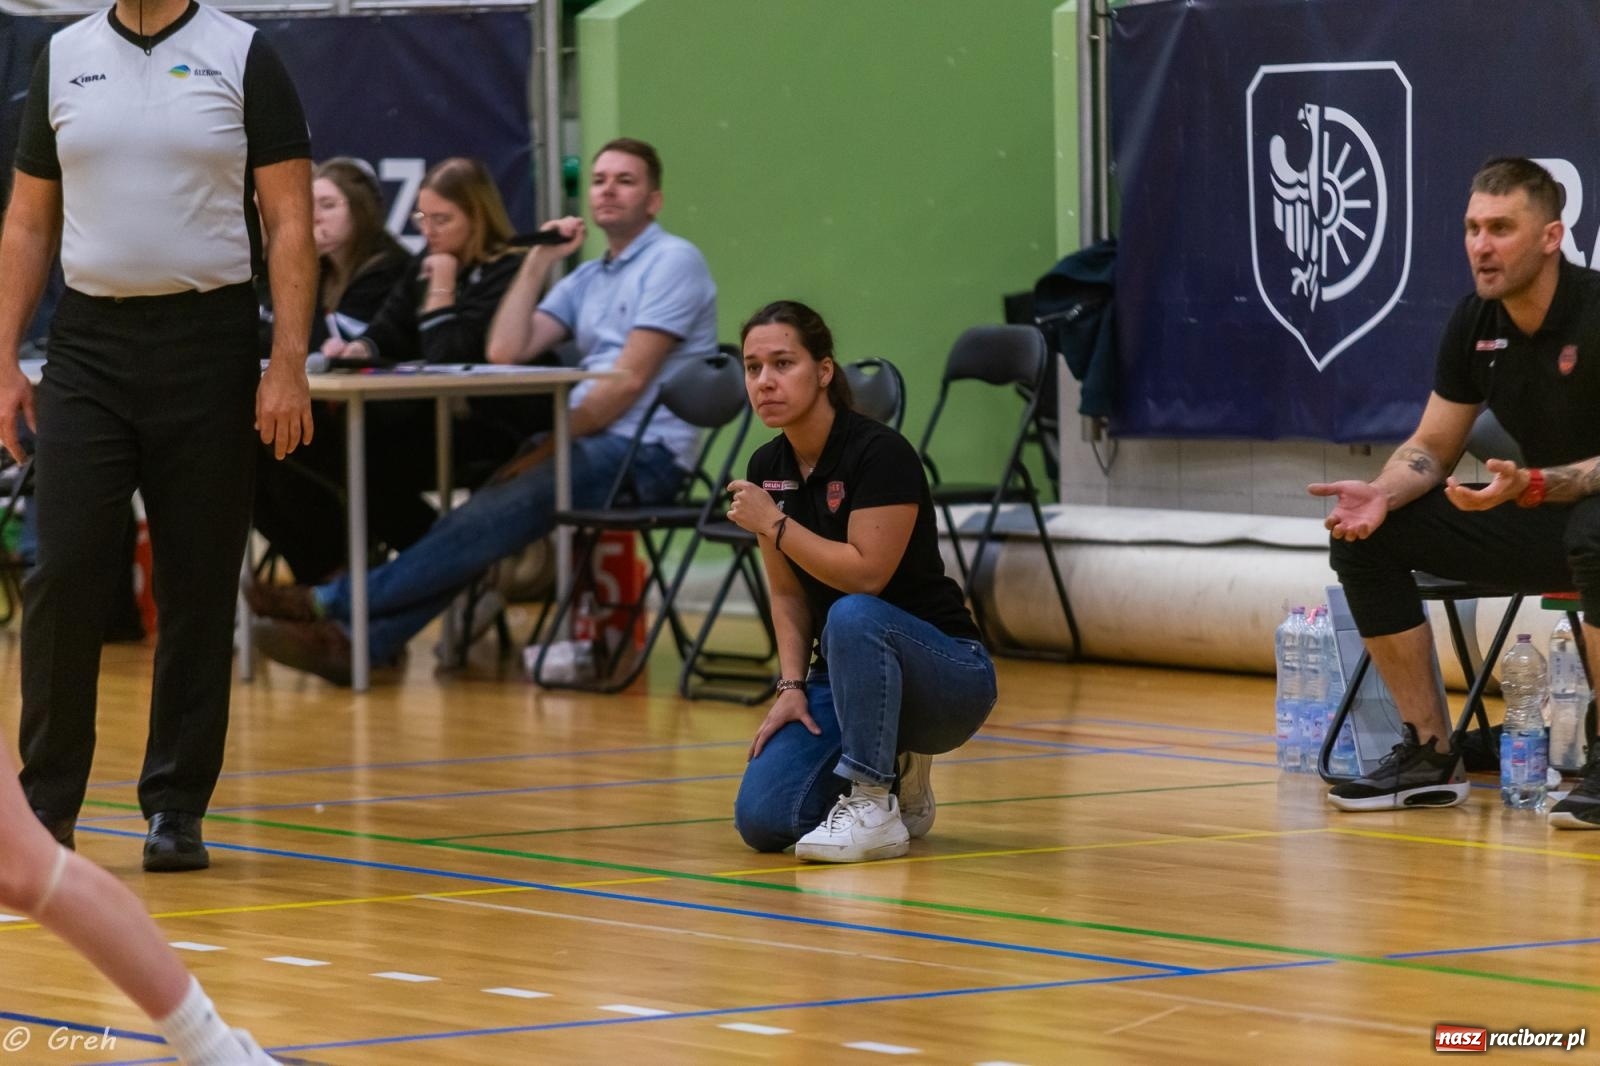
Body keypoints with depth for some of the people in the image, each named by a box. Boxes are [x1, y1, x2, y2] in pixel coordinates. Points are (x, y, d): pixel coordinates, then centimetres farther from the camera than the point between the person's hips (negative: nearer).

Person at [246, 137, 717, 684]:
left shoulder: (671, 261, -3)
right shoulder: (586, 279, 23)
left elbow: (630, 380, -12)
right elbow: (506, 351, 11)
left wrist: (556, 440, -12)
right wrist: (538, 262, 8)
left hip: (643, 452, -8)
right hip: (589, 442, 8)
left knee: (498, 515, -26)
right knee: (478, 521, -17)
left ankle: (334, 602, -32)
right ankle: (355, 641, -32)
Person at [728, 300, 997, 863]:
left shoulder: (879, 453, -18)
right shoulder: (767, 468, 3)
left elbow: (866, 574, -25)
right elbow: (788, 595, 9)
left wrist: (773, 524, -20)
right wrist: (792, 686, -4)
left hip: (944, 673, -6)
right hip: (844, 678, 6)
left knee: (854, 617, -39)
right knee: (764, 818, -18)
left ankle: (875, 809, -25)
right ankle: (889, 770, 12)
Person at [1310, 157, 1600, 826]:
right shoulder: (1475, 325, 1)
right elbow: (1432, 447, 8)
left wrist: (1529, 486, -37)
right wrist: (1382, 493, -13)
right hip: (1536, 519, 8)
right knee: (1363, 537, -4)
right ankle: (1430, 757, -1)